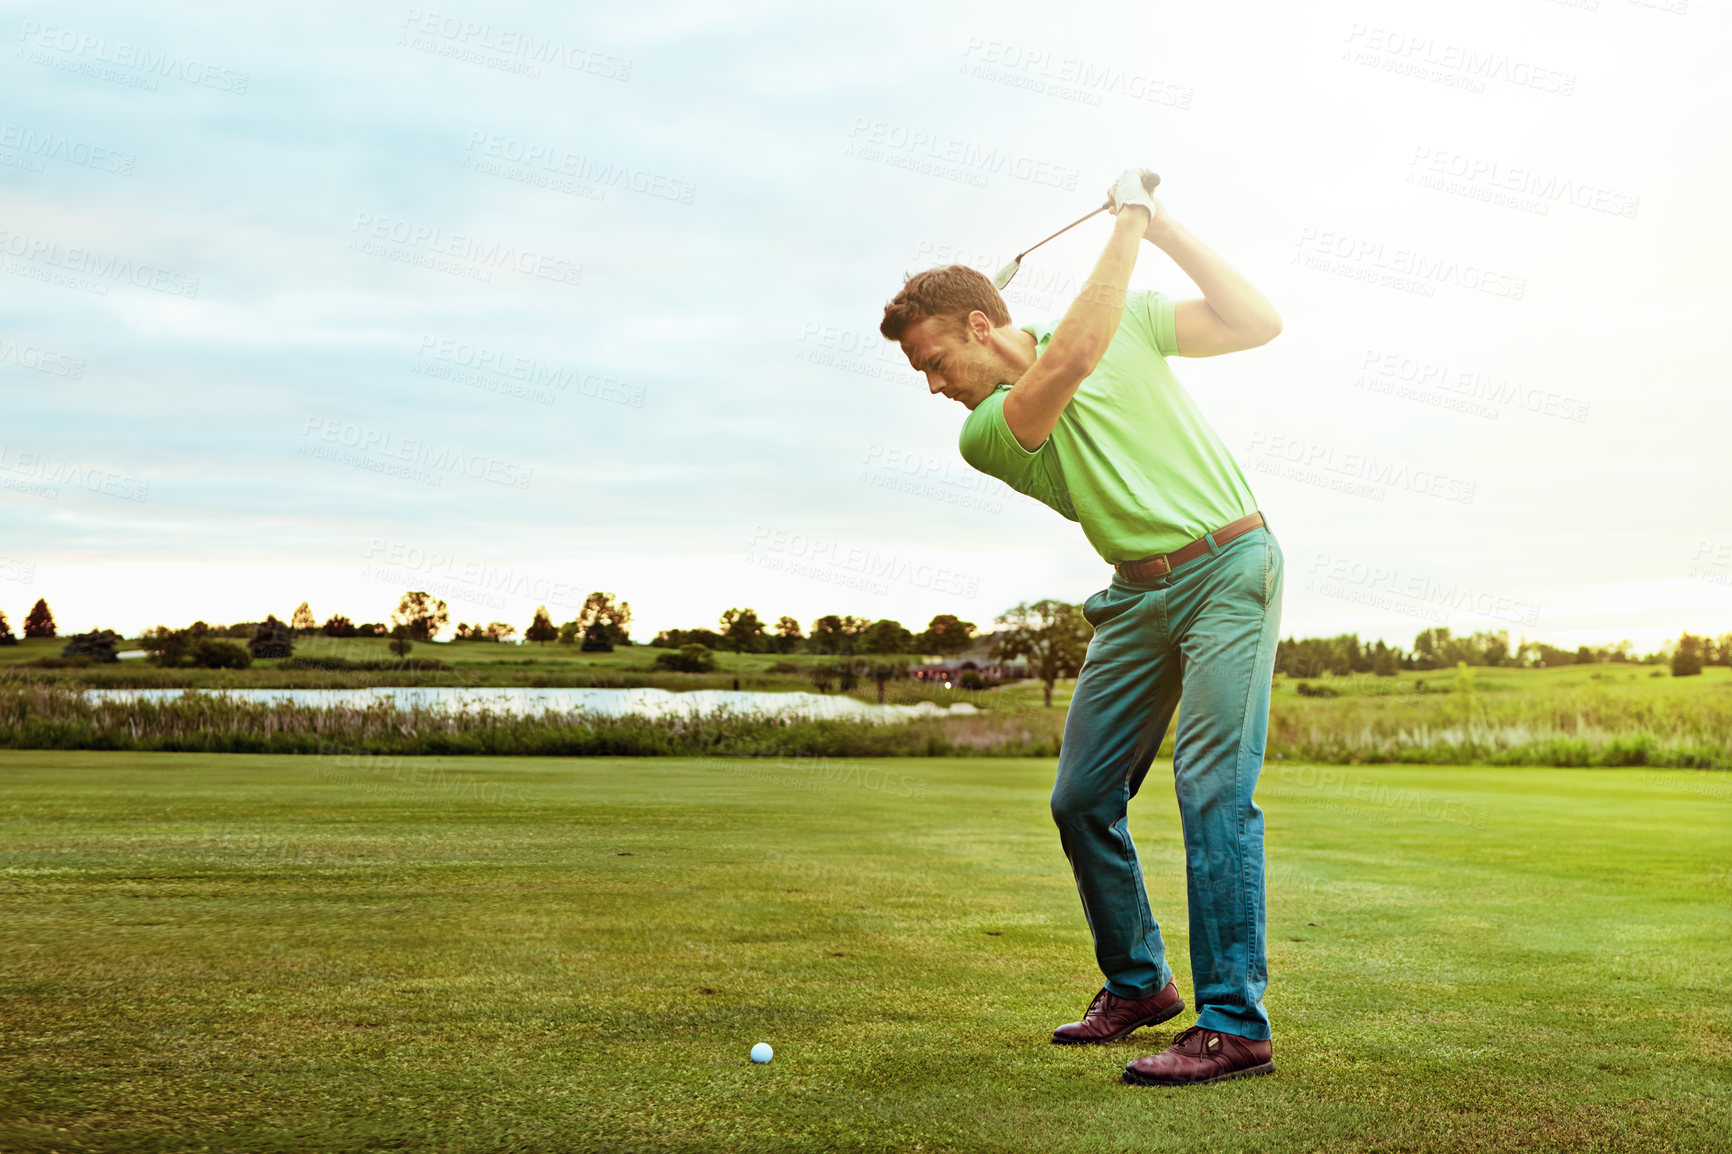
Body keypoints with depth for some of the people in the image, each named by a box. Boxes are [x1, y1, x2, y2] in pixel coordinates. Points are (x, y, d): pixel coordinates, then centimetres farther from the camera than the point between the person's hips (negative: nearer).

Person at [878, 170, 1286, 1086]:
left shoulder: (1128, 319, 1)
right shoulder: (984, 433, -3)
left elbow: (1258, 323, 1)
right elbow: (1071, 358, -21)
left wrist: (1161, 225, -6)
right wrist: (1128, 225, -14)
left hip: (1226, 567, -4)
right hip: (1136, 595, 4)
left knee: (1212, 787, -15)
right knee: (1081, 798, 5)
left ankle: (1235, 1026, -14)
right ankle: (1136, 984, 24)